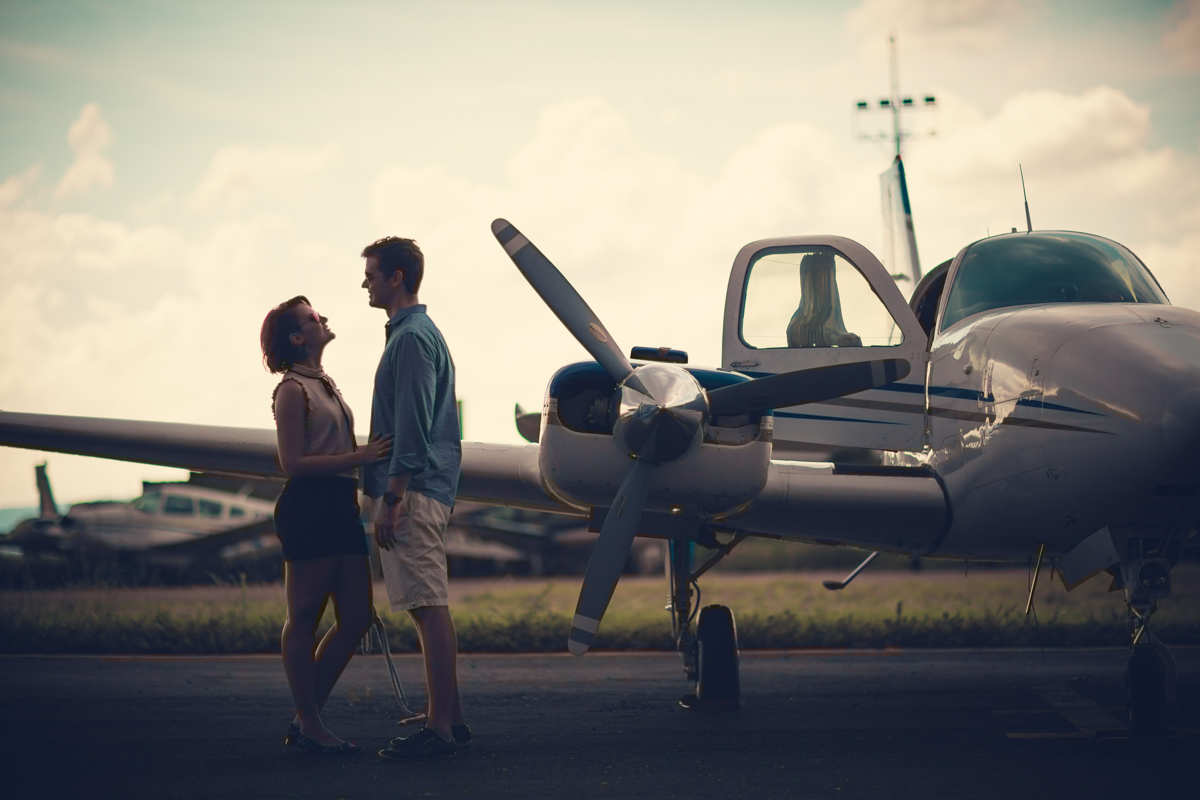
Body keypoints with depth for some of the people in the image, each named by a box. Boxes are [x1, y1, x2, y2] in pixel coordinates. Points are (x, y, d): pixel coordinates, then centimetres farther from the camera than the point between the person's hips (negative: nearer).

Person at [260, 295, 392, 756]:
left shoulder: (324, 385, 21)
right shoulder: (293, 390, -7)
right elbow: (294, 463, -16)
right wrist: (360, 458, -21)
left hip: (340, 507, 10)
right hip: (308, 509, -10)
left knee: (357, 617, 7)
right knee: (304, 619, -2)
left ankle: (305, 720, 14)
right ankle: (309, 726, 3)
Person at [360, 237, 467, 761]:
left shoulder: (411, 338, -11)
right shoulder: (422, 334, 21)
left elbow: (412, 428, -18)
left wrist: (391, 498, -20)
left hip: (413, 491, -11)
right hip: (425, 492, 11)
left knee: (429, 608, -11)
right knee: (428, 609, 12)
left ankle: (438, 728, -13)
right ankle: (450, 718, 15)